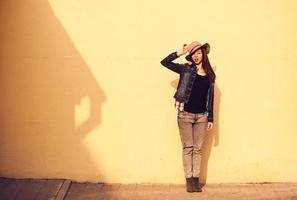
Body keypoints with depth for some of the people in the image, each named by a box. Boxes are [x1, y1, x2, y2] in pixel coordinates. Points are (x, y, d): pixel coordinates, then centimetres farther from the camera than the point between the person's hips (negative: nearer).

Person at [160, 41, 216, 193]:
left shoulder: (209, 75, 7)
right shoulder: (186, 69, 0)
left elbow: (210, 98, 8)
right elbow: (164, 62, -4)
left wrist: (210, 118, 6)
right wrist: (180, 53, -11)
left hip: (201, 116, 2)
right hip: (185, 114, -2)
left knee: (198, 149, 7)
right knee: (187, 148, 4)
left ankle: (196, 179, 15)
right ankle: (189, 180, 11)